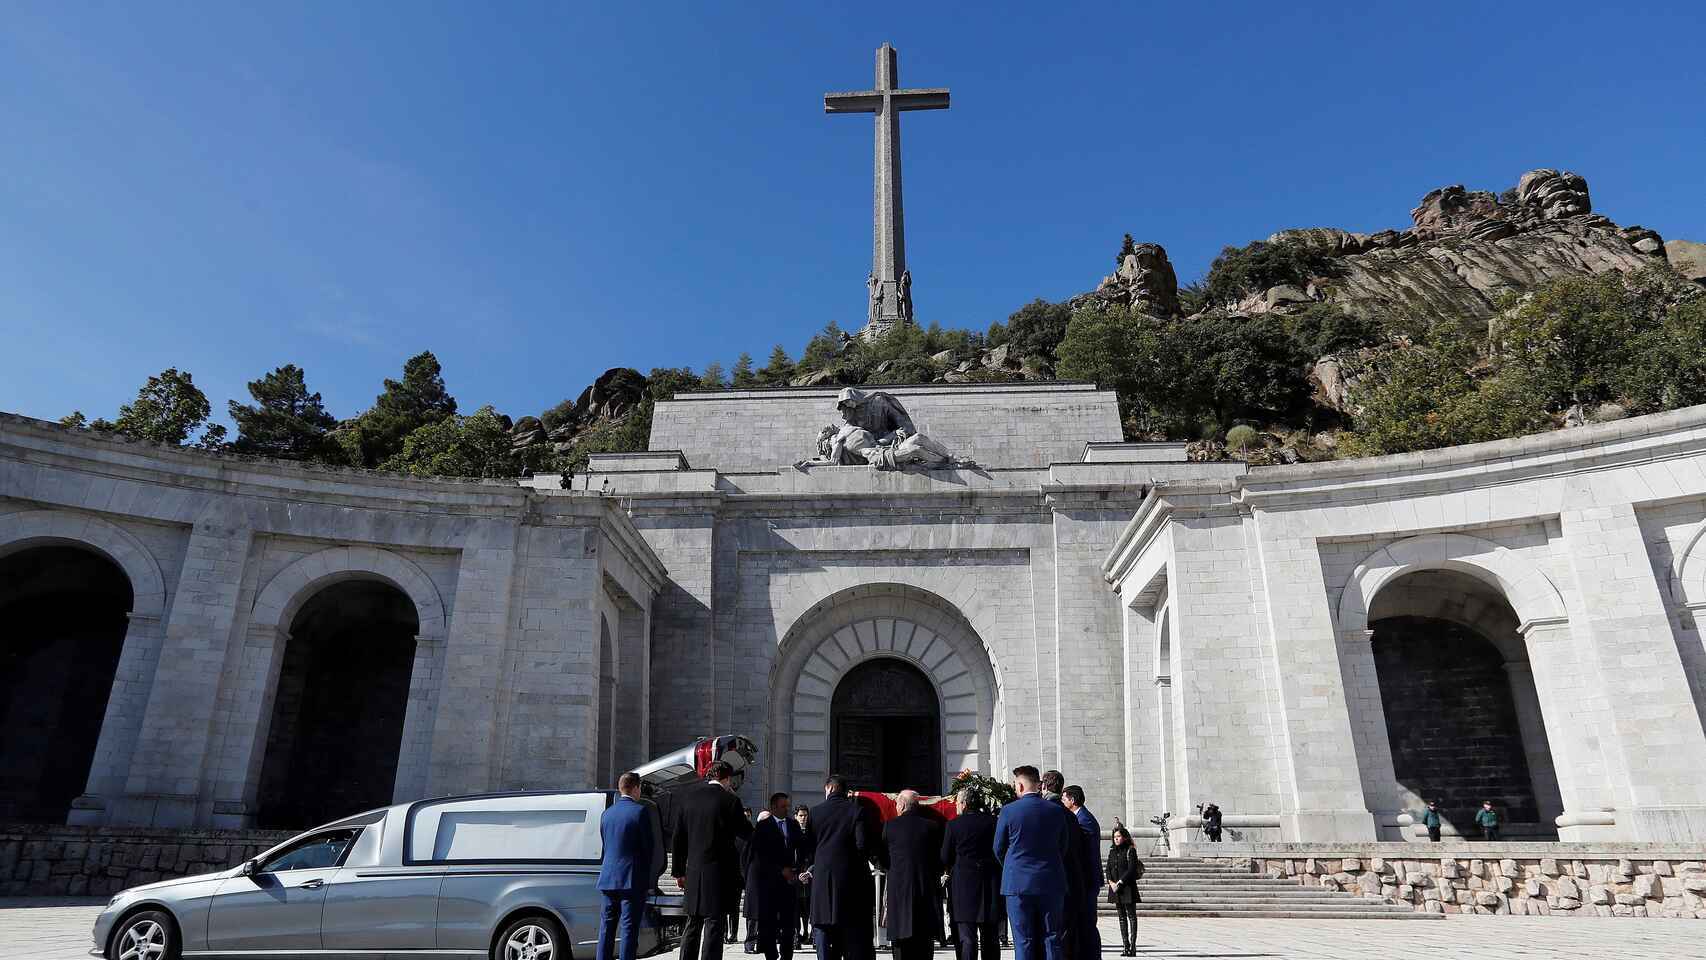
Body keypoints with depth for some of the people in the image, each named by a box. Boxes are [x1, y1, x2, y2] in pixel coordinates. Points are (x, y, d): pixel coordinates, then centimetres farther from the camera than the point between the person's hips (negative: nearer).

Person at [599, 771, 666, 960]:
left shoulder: (607, 813, 8)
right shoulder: (641, 811, -10)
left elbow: (605, 845, 14)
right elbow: (650, 846, -8)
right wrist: (651, 876, 4)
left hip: (608, 879, 6)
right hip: (632, 880, -6)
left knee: (607, 927, 14)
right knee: (629, 928, 0)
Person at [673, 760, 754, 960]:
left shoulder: (686, 795, 3)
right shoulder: (729, 800, -11)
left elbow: (679, 838, 7)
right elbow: (746, 833, 1)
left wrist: (679, 871, 14)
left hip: (694, 873, 5)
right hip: (720, 873, -5)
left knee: (693, 925, 17)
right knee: (714, 925, 1)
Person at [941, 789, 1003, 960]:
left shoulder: (954, 824, -7)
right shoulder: (993, 822, 0)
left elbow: (945, 858, -1)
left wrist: (950, 871, 18)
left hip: (963, 884, -3)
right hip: (991, 885, 3)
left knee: (966, 938, 0)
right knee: (991, 938, 14)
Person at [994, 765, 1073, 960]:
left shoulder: (1008, 811, -8)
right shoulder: (1057, 810, 0)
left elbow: (998, 849, 2)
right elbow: (1065, 847, 9)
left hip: (1018, 884, -2)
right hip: (1051, 884, 2)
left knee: (1023, 942, 4)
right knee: (1053, 940, 8)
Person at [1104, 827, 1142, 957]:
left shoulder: (1130, 851, -5)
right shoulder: (1112, 851, 13)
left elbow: (1131, 869, -12)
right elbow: (1108, 868, 10)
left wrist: (1120, 882, -15)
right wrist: (1111, 882, -6)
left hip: (1128, 887, -6)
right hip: (1115, 888, 6)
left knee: (1131, 916, -3)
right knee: (1121, 917, 7)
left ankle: (1133, 946, -4)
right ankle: (1126, 946, 10)